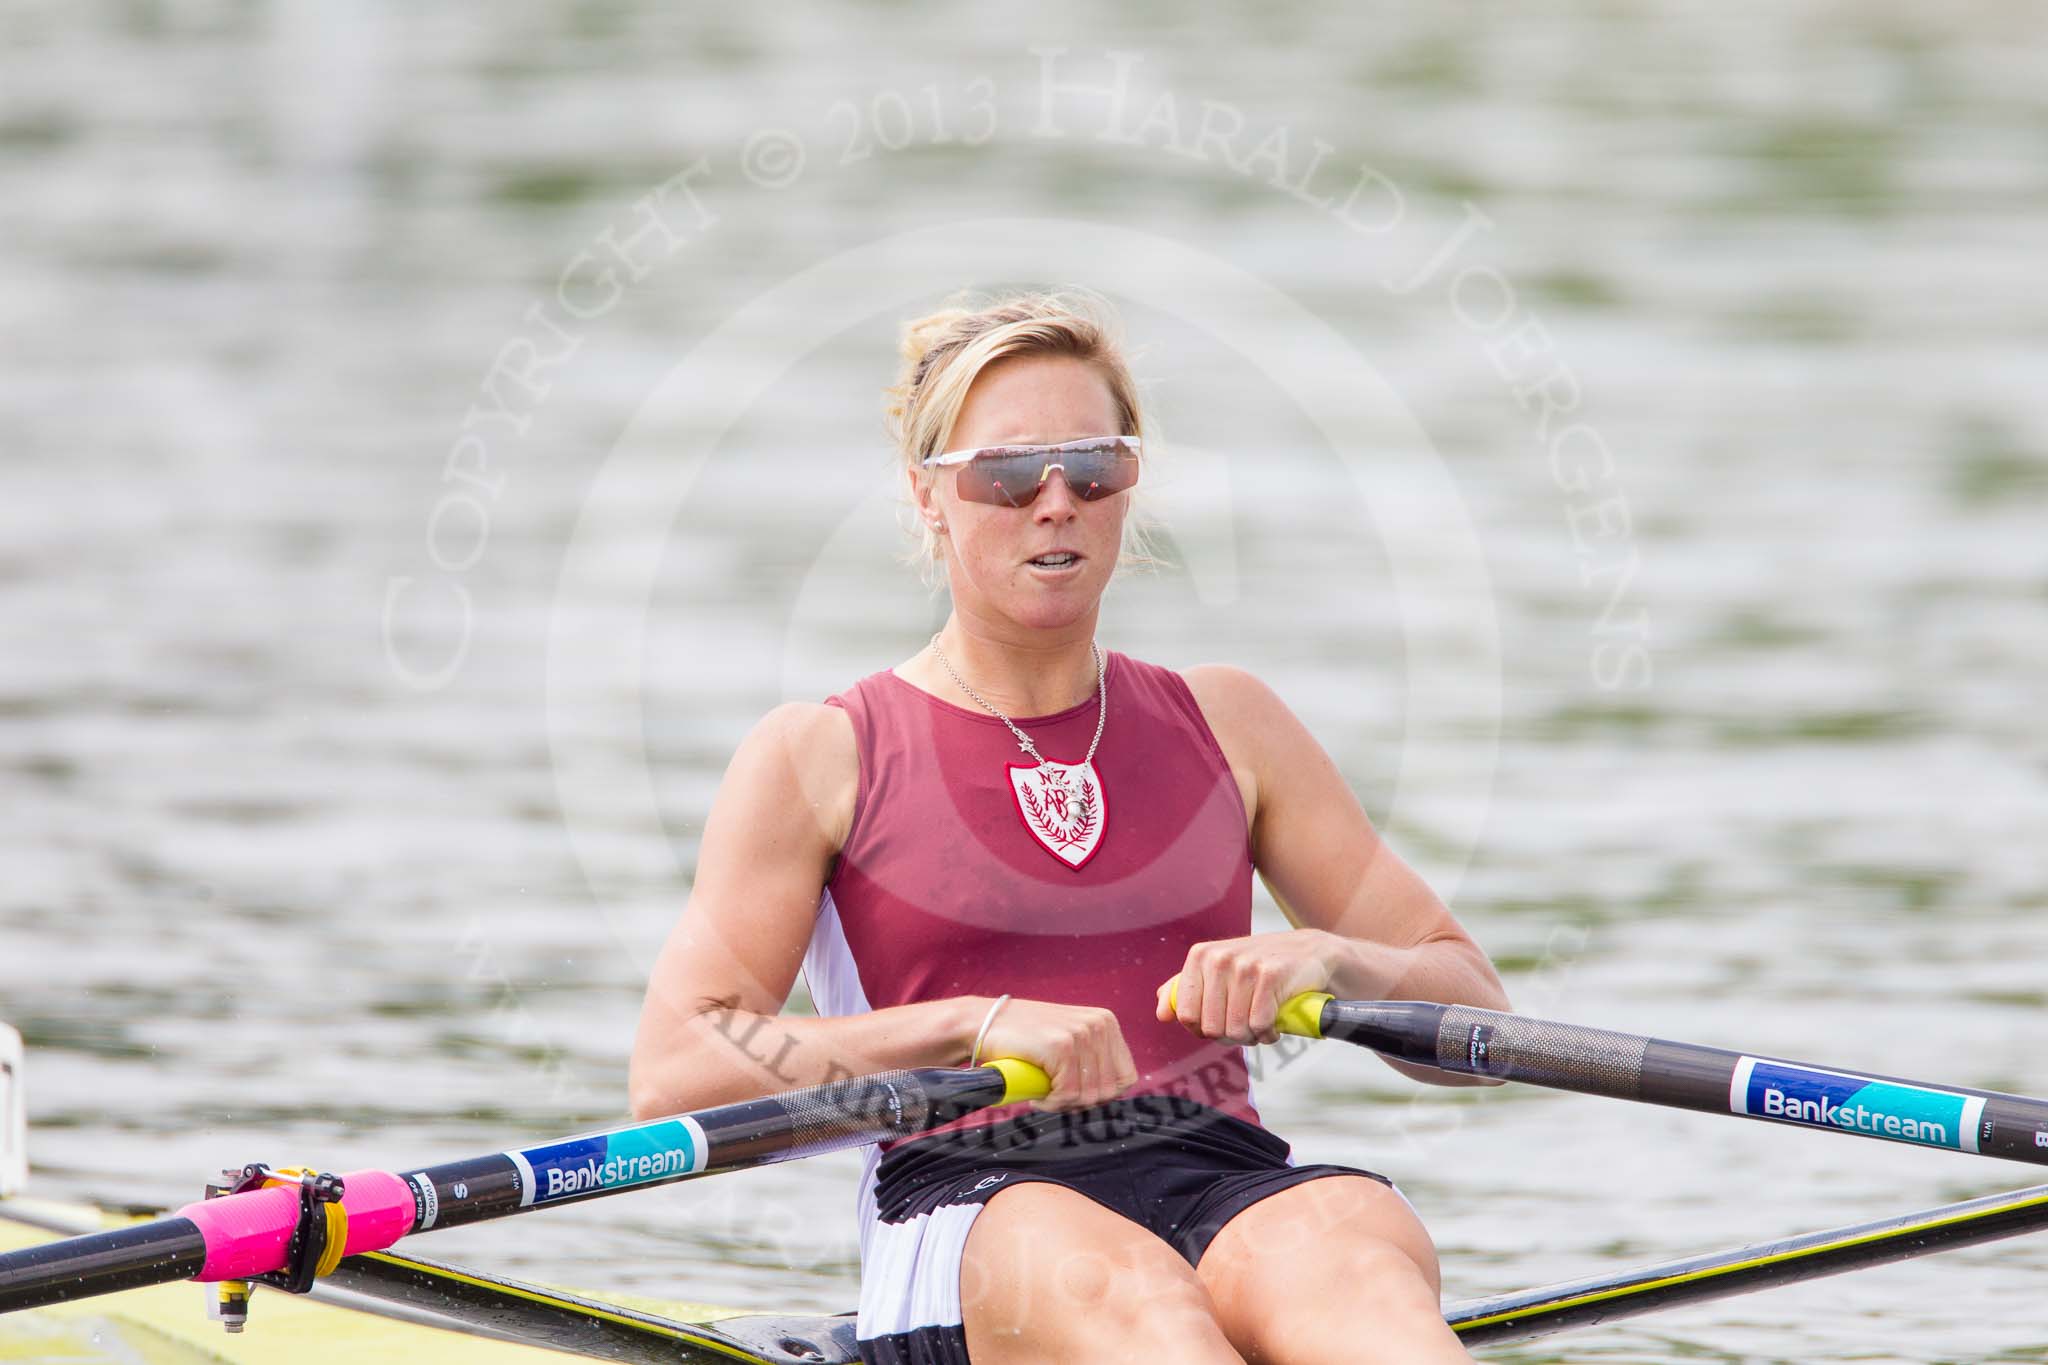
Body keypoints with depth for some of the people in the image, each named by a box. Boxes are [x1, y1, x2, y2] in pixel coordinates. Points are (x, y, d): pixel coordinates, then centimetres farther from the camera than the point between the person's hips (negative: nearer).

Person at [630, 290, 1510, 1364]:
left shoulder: (1226, 726, 22)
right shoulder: (819, 755, 13)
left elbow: (1473, 1015, 19)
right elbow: (673, 1078, -1)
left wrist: (1326, 962, -5)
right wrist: (982, 1023, -12)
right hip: (971, 1210, -3)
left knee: (1351, 1263, -36)